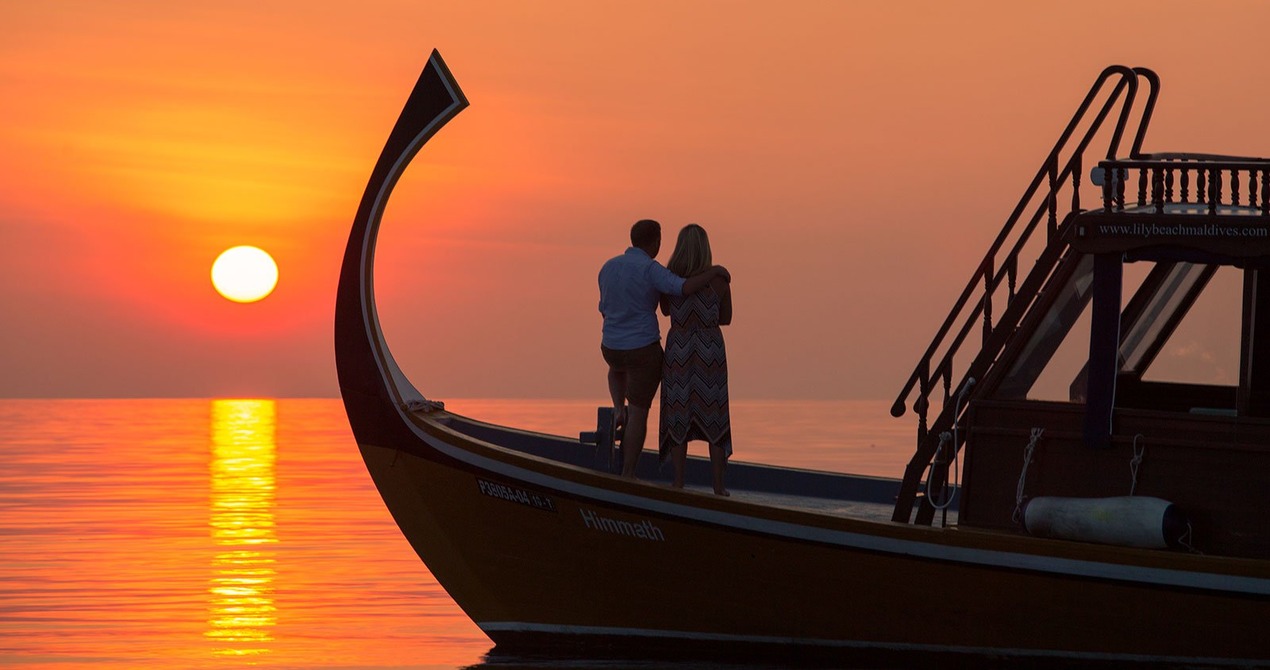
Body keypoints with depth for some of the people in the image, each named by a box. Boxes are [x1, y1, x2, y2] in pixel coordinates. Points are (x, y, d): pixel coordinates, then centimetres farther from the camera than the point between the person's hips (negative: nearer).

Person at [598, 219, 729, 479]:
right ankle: (627, 477, 8)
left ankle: (619, 410, 23)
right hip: (644, 351, -5)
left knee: (618, 370, 43)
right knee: (639, 413, 7)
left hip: (612, 347, 5)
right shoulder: (650, 269, -16)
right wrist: (715, 271, -13)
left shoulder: (608, 267, 4)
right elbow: (686, 288, -28)